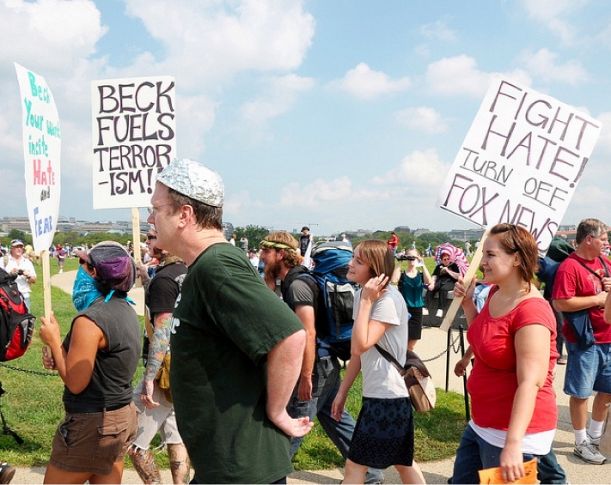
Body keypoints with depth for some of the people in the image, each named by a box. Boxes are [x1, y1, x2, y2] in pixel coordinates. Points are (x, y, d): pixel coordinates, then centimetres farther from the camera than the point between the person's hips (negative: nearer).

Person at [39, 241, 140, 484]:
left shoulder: (90, 320, -23)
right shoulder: (126, 311, 5)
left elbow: (75, 383, -18)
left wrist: (53, 341, -8)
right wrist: (60, 359, 4)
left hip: (92, 424, -8)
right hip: (123, 416, 8)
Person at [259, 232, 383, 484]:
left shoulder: (297, 285, -18)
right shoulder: (293, 281, 12)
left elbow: (308, 333, -24)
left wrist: (306, 377, -23)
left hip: (316, 367, -10)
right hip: (327, 364, 10)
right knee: (336, 419, 17)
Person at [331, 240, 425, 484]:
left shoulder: (388, 299, -19)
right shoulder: (362, 294, 7)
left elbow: (361, 345, -27)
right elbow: (358, 351, 12)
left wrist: (366, 301, -22)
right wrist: (343, 390, 13)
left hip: (388, 395, -9)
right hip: (376, 392, 9)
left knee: (355, 464, -1)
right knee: (402, 462, 19)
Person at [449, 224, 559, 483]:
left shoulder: (531, 311, -24)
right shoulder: (495, 292, 3)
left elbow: (531, 382, -30)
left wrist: (513, 444, -36)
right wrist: (467, 303, 4)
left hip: (513, 431, -9)